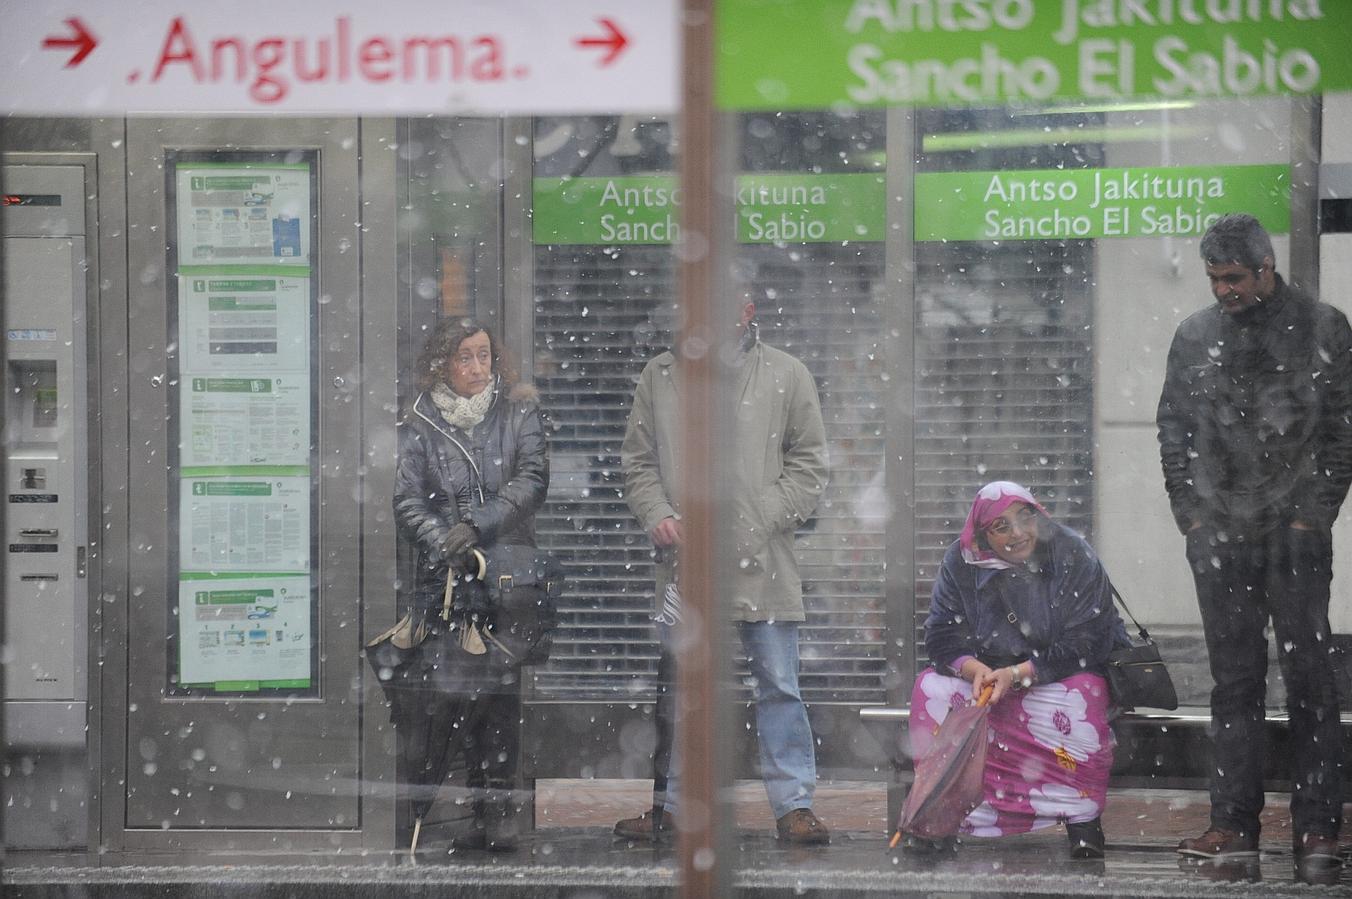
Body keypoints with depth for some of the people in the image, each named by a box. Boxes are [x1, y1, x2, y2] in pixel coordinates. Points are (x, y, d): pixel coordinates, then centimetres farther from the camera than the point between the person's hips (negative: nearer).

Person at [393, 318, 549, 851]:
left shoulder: (518, 412, 10)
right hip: (445, 574, 0)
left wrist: (478, 524, -14)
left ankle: (496, 809, -5)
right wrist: (442, 543, -17)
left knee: (500, 687, -7)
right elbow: (407, 497, 0)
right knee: (451, 686, -10)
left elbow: (532, 478, -2)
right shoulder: (419, 424, 9)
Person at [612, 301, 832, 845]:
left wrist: (758, 522, -8)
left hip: (761, 559, -2)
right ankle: (672, 804, 17)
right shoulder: (660, 376, 11)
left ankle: (793, 804, 6)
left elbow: (809, 465, 4)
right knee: (678, 688, 8)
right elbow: (637, 459, 13)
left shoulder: (786, 376, 6)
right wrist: (657, 514, -5)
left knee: (778, 686, 0)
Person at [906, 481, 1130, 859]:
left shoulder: (1073, 556, -16)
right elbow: (942, 636, -7)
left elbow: (1086, 643, -20)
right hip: (983, 674, 3)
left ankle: (1083, 821, -27)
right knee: (932, 689, -21)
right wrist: (975, 670, -29)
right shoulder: (961, 562, -5)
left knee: (1079, 699, -36)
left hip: (1055, 675, -3)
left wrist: (1018, 674, -29)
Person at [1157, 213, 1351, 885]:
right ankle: (1235, 825, 7)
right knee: (1233, 681, 5)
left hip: (1295, 533, -3)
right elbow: (1173, 429, 13)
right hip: (1219, 537, 3)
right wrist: (1189, 514, 3)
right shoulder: (1195, 337, 10)